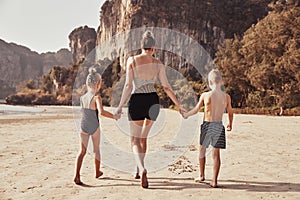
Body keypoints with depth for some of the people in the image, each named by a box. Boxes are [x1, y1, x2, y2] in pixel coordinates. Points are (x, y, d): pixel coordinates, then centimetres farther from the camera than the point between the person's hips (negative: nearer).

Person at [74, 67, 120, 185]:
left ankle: (77, 175, -13)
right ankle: (97, 172, 35)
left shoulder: (82, 98, 1)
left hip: (84, 127, 3)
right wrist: (114, 116, -21)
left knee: (82, 151, 2)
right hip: (94, 127, -3)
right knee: (96, 150, 18)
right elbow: (101, 112, -32)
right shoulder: (97, 98, -16)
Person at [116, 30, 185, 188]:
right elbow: (166, 87, 3)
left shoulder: (132, 60, -4)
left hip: (137, 101, -3)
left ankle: (142, 169, -21)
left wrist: (120, 106, -2)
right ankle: (138, 170, 29)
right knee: (143, 138, 21)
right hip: (153, 101, 3)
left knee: (135, 140, 4)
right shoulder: (157, 63, 3)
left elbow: (128, 86, -8)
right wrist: (178, 105, 12)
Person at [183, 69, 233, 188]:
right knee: (216, 153, 4)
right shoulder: (226, 97, -2)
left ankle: (201, 176, 28)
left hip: (207, 125, -1)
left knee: (202, 150, 17)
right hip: (218, 125, 1)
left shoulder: (205, 95, -9)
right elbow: (230, 113, 11)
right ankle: (214, 181, 2)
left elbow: (195, 110, -1)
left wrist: (185, 115, 18)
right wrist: (230, 124, 29)